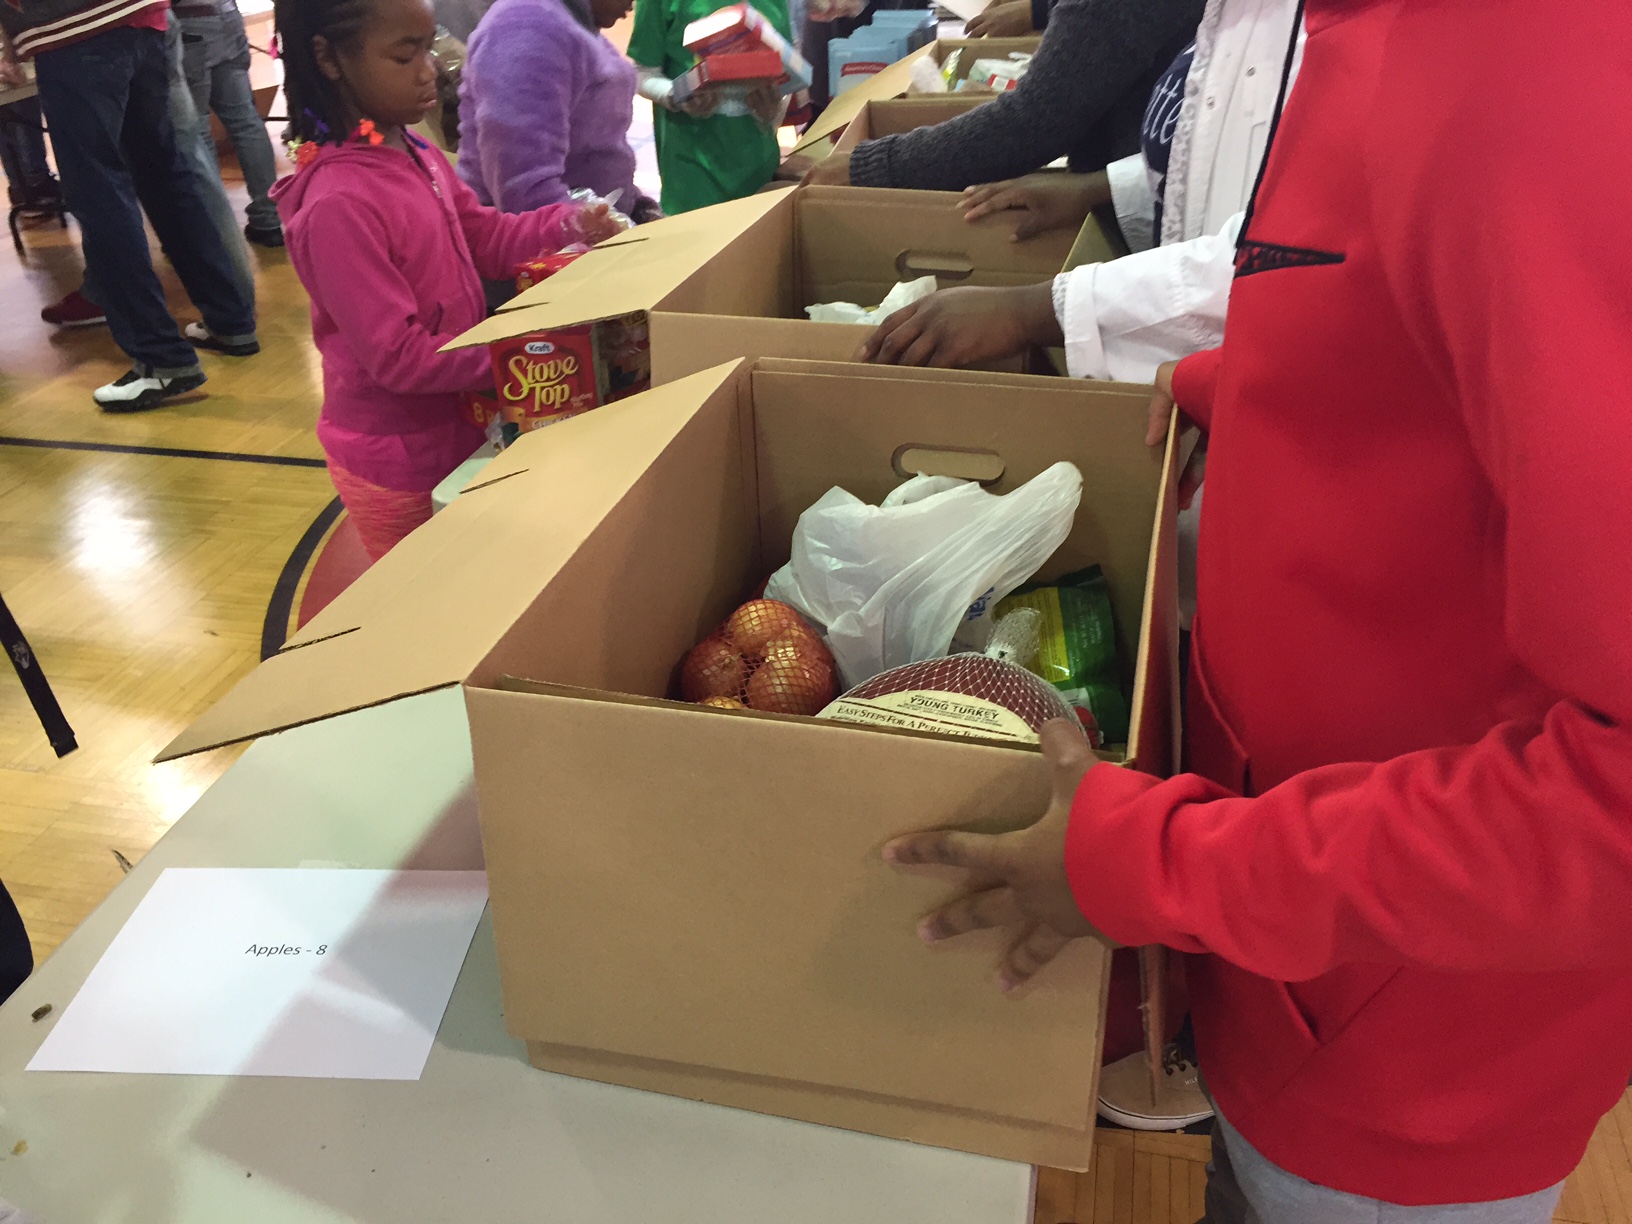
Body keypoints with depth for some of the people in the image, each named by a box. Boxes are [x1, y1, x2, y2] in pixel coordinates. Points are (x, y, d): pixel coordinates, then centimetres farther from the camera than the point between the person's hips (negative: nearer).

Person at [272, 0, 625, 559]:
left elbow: (483, 236, 10)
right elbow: (396, 355, -27)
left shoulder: (414, 152, -1)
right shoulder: (338, 205, -28)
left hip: (455, 427, 8)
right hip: (398, 461, -8)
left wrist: (566, 225, -6)